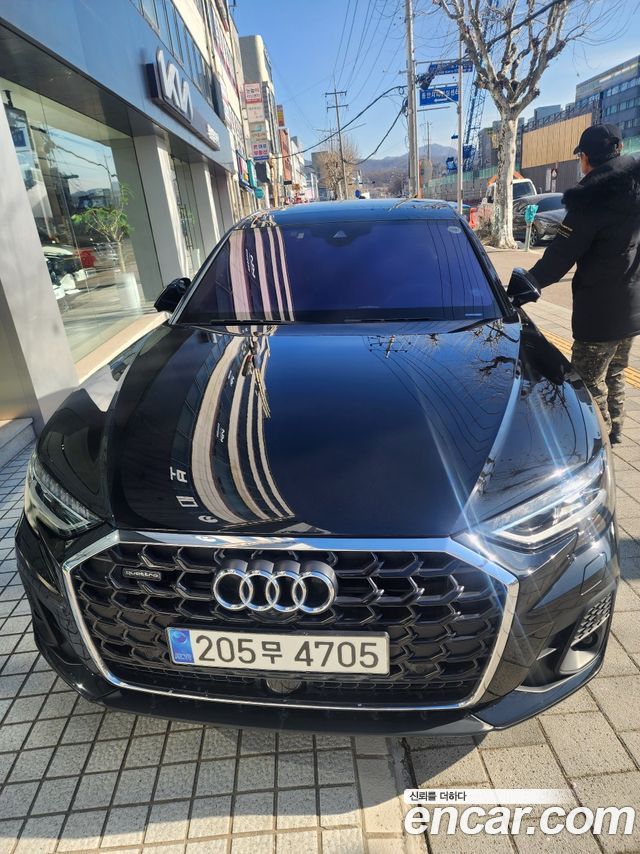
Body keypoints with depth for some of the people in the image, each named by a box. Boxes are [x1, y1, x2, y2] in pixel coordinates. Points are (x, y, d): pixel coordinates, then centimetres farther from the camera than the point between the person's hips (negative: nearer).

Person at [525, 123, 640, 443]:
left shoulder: (594, 199, -17)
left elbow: (561, 255, -18)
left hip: (601, 311, -9)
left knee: (588, 382, 2)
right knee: (614, 374, 22)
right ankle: (613, 430, 36)